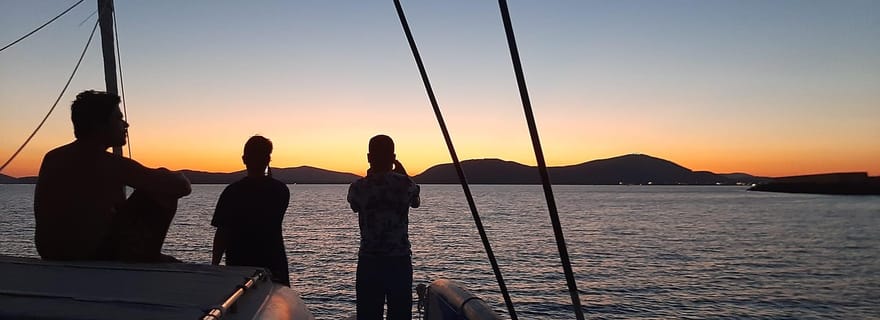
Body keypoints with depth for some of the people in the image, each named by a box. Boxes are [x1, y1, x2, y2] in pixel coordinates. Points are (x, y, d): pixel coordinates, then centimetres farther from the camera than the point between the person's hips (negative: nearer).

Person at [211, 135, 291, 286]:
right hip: (273, 264, 1)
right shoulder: (281, 190, -3)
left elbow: (222, 233, -8)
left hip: (238, 264, -1)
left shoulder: (232, 191, -8)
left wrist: (214, 265, 0)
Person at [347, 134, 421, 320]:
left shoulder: (358, 187, -6)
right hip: (400, 262, 0)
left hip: (369, 262, 0)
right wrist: (402, 173, 25)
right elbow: (415, 202, 17)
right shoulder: (404, 184, -6)